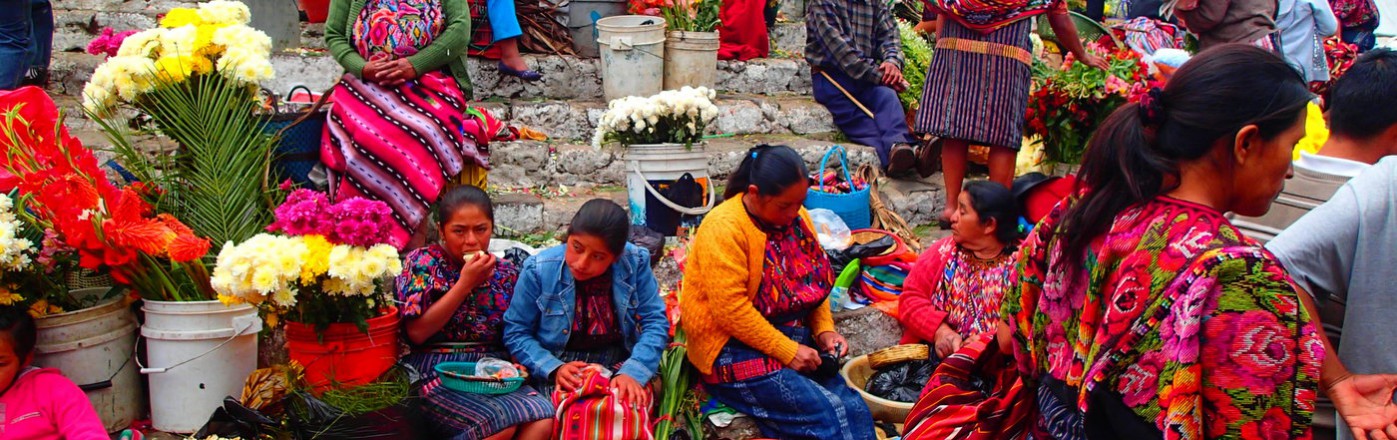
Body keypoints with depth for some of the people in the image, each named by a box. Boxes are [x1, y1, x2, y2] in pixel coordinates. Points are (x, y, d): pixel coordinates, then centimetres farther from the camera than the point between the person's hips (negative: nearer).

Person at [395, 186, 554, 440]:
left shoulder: (506, 273, 13)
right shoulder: (422, 263, 2)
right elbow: (417, 332, -10)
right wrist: (465, 283, -10)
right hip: (436, 375, -4)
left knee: (543, 417, -27)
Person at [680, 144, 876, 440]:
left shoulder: (797, 217, 6)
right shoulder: (724, 228, -17)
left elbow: (815, 280, 16)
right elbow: (731, 309, -21)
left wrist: (825, 330, 1)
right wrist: (786, 351, -20)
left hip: (793, 340, 7)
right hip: (734, 351, -7)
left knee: (855, 410, -13)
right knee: (829, 416, -21)